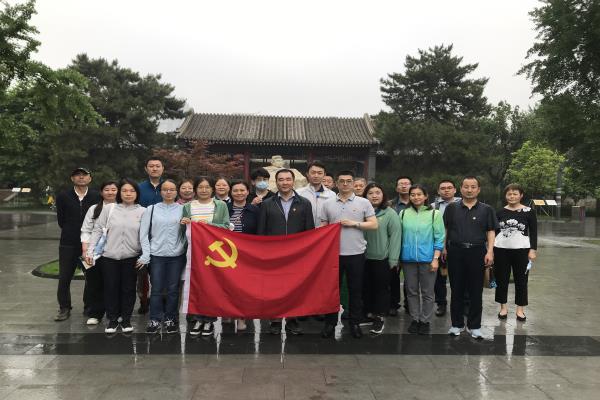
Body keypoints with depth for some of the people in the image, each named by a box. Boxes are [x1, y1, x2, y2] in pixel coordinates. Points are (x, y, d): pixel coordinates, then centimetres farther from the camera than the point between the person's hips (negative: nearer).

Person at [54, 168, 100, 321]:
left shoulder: (97, 197, 1)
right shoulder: (63, 197, 4)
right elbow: (61, 220, 8)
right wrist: (71, 232, 7)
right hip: (68, 244, 1)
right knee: (64, 278, 3)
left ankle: (89, 307, 20)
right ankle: (64, 308, 17)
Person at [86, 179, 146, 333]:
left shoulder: (143, 211, 1)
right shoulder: (108, 209, 1)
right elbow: (97, 230, 2)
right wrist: (90, 252, -3)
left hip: (131, 257, 0)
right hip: (109, 256, 0)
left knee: (128, 289, 9)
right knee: (111, 288, 8)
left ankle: (126, 320, 24)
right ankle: (112, 320, 23)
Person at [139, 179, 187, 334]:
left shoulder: (182, 209, 5)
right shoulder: (152, 209, 5)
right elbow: (144, 233, 3)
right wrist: (145, 255, -4)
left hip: (177, 255, 0)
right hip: (157, 255, 0)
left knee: (173, 289, 7)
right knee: (156, 289, 4)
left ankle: (170, 319, 20)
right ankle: (155, 320, 16)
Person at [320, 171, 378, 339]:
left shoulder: (364, 203, 2)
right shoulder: (328, 204, 7)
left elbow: (374, 224, -2)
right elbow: (323, 228, 9)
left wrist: (354, 223, -12)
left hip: (356, 253, -1)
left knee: (355, 290, 7)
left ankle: (355, 323, 20)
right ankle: (330, 323, 20)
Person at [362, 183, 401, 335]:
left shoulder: (390, 213, -7)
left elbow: (395, 236, -9)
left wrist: (393, 259, -12)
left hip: (382, 259, -3)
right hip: (364, 258, 4)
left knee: (381, 288, 7)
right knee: (366, 287, 14)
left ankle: (379, 317, 21)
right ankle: (368, 313, 31)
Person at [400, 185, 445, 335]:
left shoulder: (434, 214, -3)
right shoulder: (403, 214, 3)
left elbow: (439, 238, -3)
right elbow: (399, 236, 8)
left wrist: (435, 259, -9)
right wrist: (397, 257, 5)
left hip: (427, 259, -2)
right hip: (408, 259, 2)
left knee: (427, 292, 7)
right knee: (412, 291, 11)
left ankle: (425, 321, 20)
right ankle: (415, 319, 25)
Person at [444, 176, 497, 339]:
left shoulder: (486, 209, 6)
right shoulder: (452, 208, 7)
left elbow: (491, 232, 4)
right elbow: (445, 229, 10)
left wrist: (490, 251, -6)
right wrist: (443, 247, 1)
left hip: (477, 252, 0)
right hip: (455, 252, 1)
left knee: (476, 291, 6)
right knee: (456, 290, 8)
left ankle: (474, 326, 18)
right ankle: (457, 324, 20)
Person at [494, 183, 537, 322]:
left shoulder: (529, 212, -1)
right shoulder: (500, 212, 5)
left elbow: (533, 233, 0)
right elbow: (495, 231, 9)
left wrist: (533, 250, -8)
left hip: (521, 250, -2)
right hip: (501, 249, 2)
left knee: (521, 280, 6)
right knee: (501, 279, 8)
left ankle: (520, 309, 18)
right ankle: (503, 307, 22)